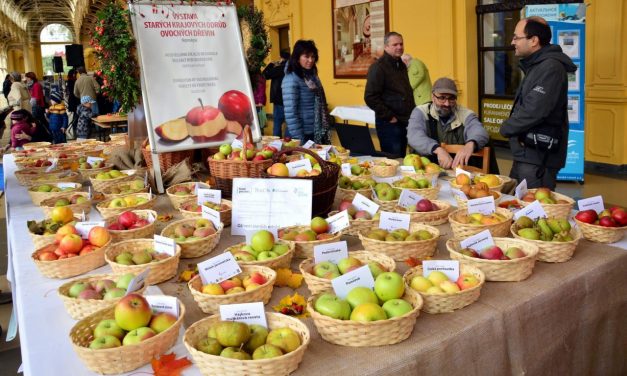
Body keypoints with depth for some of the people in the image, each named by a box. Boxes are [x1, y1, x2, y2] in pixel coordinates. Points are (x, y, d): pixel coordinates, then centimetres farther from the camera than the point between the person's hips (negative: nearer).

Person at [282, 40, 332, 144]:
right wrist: (299, 139, -20)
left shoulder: (312, 75, 9)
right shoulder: (291, 79, -15)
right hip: (304, 134, -7)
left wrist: (327, 125, 13)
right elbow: (290, 113, -19)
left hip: (319, 133, 7)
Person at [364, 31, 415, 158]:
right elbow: (370, 97, -18)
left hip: (404, 122, 8)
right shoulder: (378, 67, -11)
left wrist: (412, 112, 12)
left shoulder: (401, 65, 15)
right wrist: (389, 117, -15)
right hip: (389, 123, -8)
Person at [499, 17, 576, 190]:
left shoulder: (550, 67, -17)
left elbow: (533, 111, -25)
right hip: (527, 152, 10)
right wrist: (510, 127, 3)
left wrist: (506, 128, -9)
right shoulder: (536, 65, 16)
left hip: (539, 156, -10)